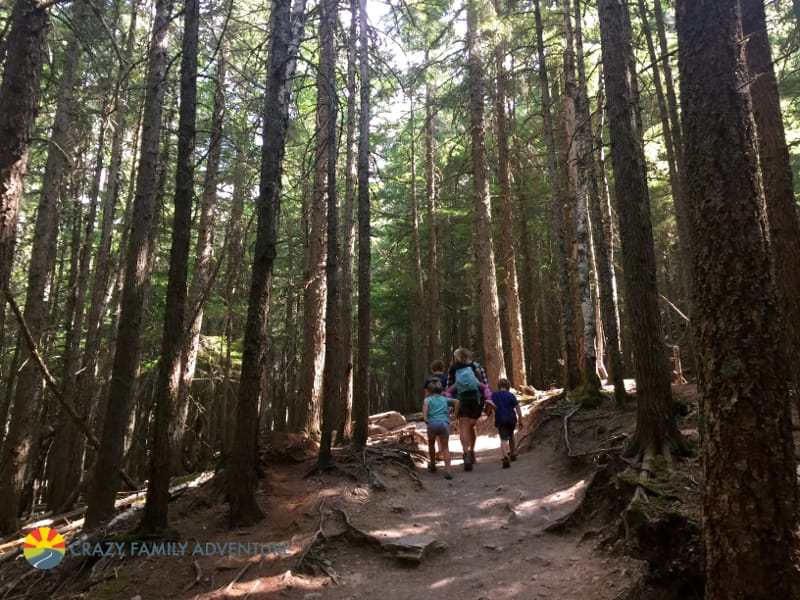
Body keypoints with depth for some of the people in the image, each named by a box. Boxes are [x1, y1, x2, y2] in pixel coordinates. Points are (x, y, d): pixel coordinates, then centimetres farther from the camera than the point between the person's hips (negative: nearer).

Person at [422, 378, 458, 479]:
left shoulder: (428, 399, 20)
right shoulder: (445, 399, 28)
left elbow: (425, 404, -4)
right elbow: (456, 401, 12)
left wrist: (425, 417, -8)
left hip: (432, 423, 0)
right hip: (444, 423, 1)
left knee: (431, 444, 26)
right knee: (445, 448, 3)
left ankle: (433, 465, 41)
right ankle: (447, 471, -14)